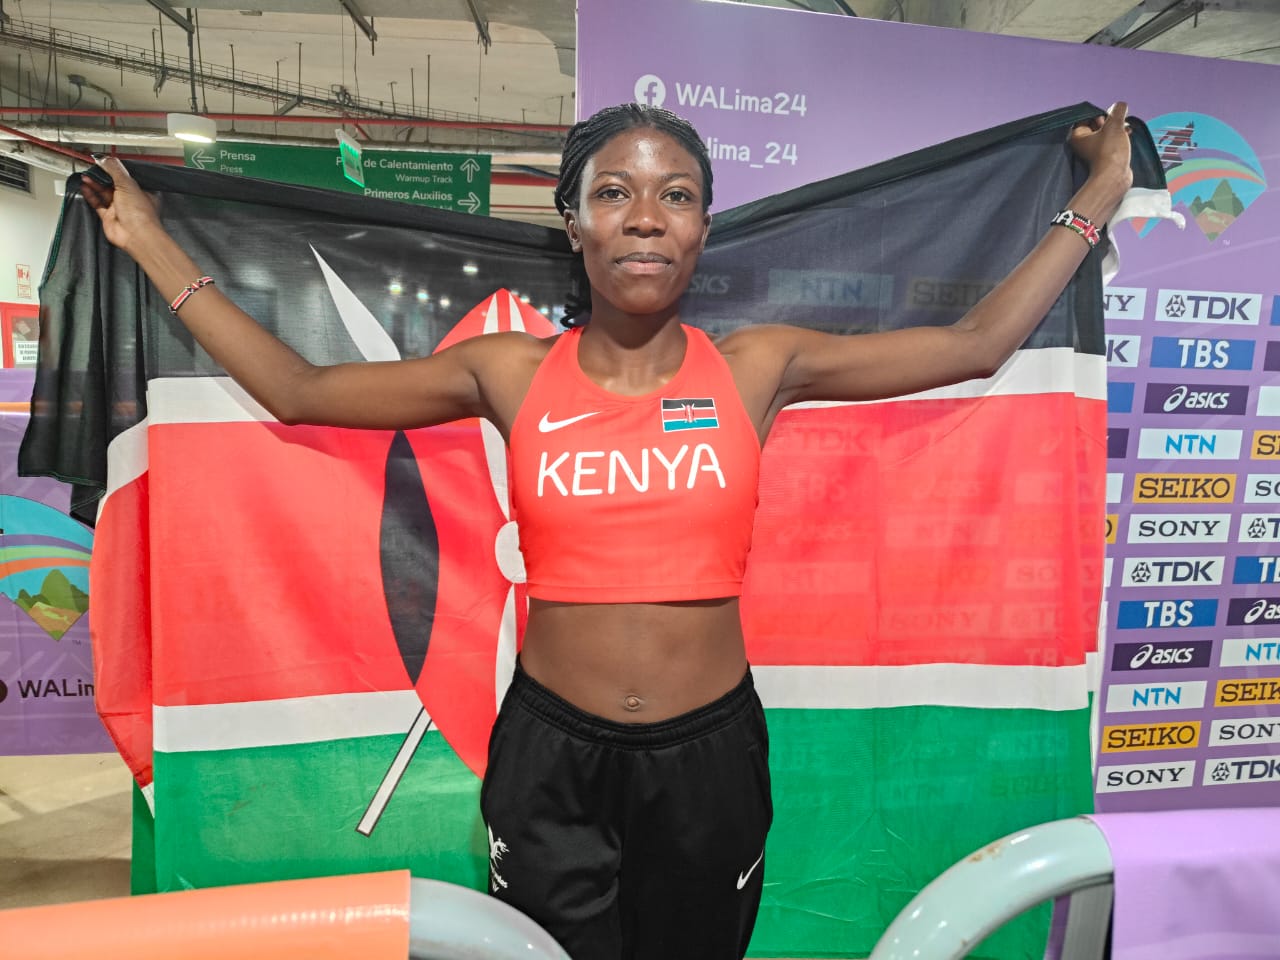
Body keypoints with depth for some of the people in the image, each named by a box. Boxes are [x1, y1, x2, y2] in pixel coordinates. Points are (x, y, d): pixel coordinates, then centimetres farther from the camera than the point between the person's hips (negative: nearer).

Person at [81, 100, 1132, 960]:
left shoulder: (760, 365, -5)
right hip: (549, 748, 0)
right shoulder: (510, 372, -5)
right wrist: (153, 245, 8)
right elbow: (297, 390, 2)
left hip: (710, 747, 1)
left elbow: (976, 343, 2)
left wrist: (1098, 199, 11)